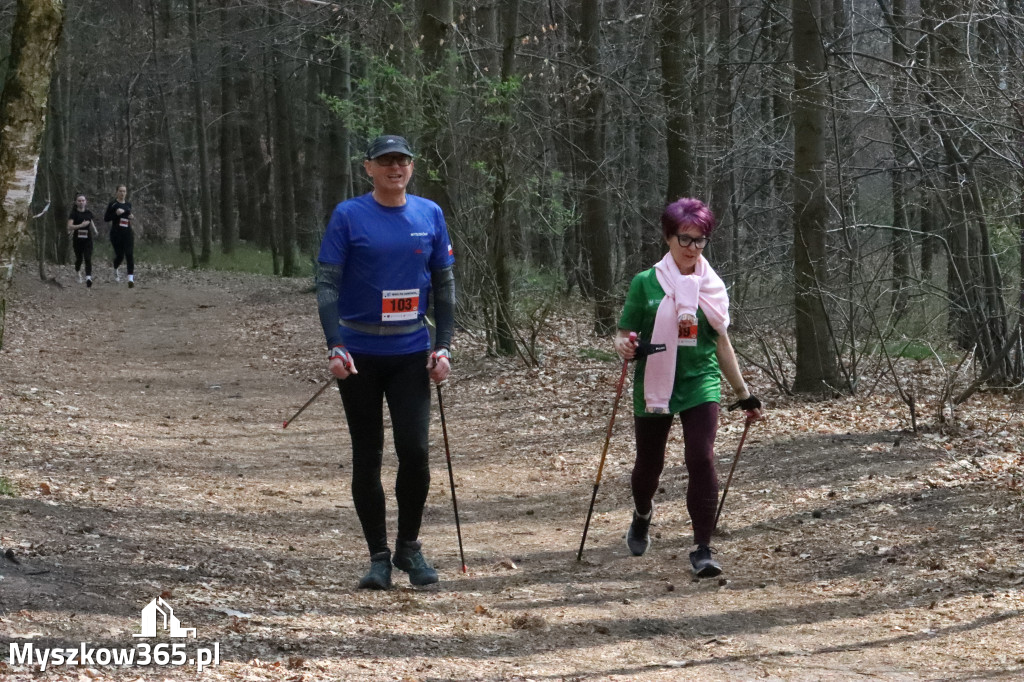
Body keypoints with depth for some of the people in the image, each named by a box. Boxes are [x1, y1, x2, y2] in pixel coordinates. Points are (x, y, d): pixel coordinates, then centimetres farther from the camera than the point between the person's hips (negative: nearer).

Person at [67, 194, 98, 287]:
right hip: (77, 239, -2)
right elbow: (69, 227, -17)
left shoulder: (89, 213, 6)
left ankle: (88, 278, -22)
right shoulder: (74, 213, -5)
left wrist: (95, 231, 7)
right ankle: (78, 273, 42)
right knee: (79, 259, 11)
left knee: (88, 259, -13)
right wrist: (81, 225, -27)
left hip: (87, 239, 2)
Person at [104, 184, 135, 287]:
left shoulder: (128, 204, 12)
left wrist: (131, 217, 6)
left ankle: (131, 278, -19)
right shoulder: (113, 204, -2)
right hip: (116, 233, -3)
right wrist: (116, 213, -18)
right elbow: (106, 218, -4)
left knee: (129, 254, -12)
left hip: (128, 233, 3)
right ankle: (115, 269, 37)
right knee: (119, 255, 2)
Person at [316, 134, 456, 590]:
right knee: (367, 455, 3)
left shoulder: (430, 215, 6)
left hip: (411, 352, 2)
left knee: (414, 450, -8)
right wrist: (335, 347, -16)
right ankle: (378, 556, 13)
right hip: (360, 354, -1)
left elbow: (444, 285, 11)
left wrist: (443, 347, 2)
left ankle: (409, 547, 10)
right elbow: (327, 284, -5)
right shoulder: (349, 216, -3)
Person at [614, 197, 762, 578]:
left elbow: (722, 344, 13)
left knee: (702, 460, -16)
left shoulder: (712, 286, 5)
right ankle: (642, 517, 47)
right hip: (654, 386, -1)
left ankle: (702, 550, -12)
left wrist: (743, 393, 16)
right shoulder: (646, 284, -4)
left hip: (700, 384, 1)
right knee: (649, 462, 13)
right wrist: (624, 347, -28)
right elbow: (624, 336, -3)